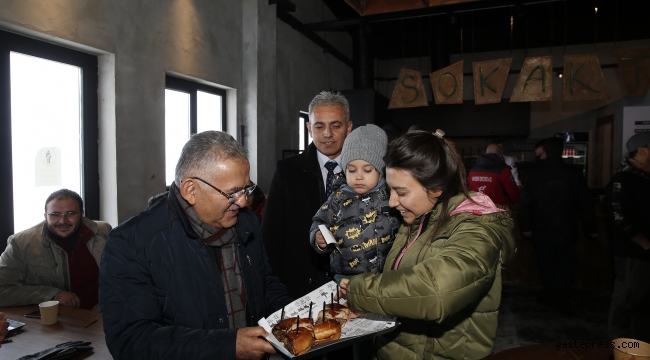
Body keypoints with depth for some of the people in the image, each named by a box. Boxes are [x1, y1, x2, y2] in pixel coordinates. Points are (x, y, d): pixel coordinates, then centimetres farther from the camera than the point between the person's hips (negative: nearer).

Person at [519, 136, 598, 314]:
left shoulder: (533, 174, -7)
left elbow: (525, 204, -4)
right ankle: (562, 299, 9)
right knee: (566, 265, 12)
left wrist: (526, 226, 6)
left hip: (541, 231, 0)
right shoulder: (574, 174, -7)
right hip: (565, 231, 0)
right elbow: (585, 204, -3)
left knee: (546, 265, 13)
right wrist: (591, 228, 5)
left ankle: (551, 296, 22)